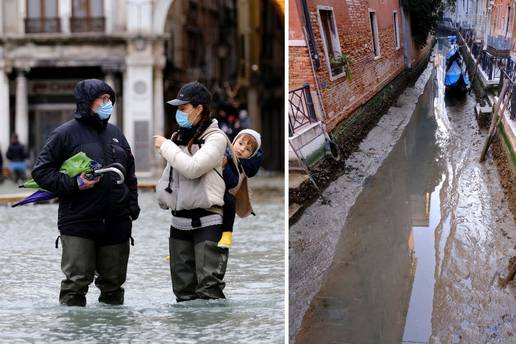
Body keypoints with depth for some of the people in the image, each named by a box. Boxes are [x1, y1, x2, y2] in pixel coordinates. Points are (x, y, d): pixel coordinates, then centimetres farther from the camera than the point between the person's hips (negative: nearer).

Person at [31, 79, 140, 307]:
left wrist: (132, 207, 12)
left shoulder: (115, 133, 15)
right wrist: (74, 184, -15)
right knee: (76, 281, -9)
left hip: (116, 224, 5)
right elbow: (40, 171, -4)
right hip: (78, 222, -5)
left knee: (114, 282, 11)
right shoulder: (66, 133, -3)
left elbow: (130, 174, 23)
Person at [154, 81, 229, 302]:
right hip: (179, 221, 7)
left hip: (207, 221, -7)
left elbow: (192, 168, -21)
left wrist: (165, 146, -11)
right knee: (183, 288, 12)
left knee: (209, 288, -11)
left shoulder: (216, 138, -8)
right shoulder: (179, 137, 10)